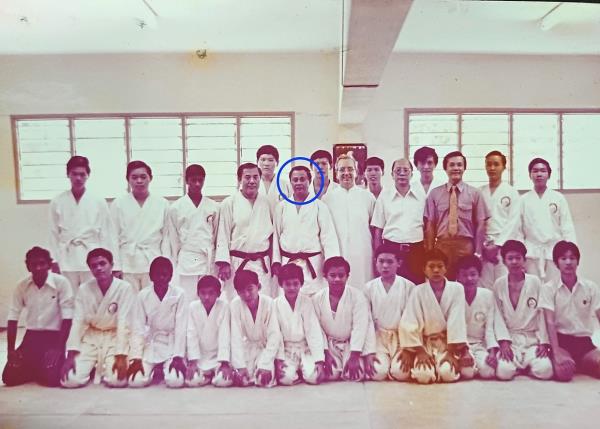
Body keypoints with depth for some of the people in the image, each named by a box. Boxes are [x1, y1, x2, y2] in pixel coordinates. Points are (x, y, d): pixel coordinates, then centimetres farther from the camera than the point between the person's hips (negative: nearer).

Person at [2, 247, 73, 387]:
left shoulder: (61, 282, -14)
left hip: (54, 336, -4)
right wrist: (11, 350, -4)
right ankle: (36, 368, 20)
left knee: (51, 379, -21)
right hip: (31, 336, 4)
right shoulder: (21, 286, -3)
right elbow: (12, 318, 3)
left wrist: (58, 349, -17)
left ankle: (55, 362, 13)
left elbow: (67, 318, -13)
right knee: (9, 378, -8)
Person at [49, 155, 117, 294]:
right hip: (67, 261, 1)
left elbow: (107, 235, 2)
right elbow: (54, 235, 7)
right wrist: (55, 262, 5)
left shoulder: (99, 202, 0)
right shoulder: (57, 202, 4)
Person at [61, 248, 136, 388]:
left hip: (115, 338, -2)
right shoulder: (84, 289, -4)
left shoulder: (125, 288, -14)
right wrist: (71, 355, -15)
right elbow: (78, 322, -7)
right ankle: (94, 367, 16)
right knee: (70, 380, -16)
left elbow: (123, 324, -17)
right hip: (91, 338, 2)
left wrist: (121, 356, -24)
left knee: (116, 380, -24)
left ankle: (103, 368, 11)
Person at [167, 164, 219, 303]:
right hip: (187, 263, -1)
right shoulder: (176, 208, 1)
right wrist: (175, 263, 6)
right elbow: (173, 239, 6)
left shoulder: (213, 206, 5)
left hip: (209, 262, 2)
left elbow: (217, 236, 9)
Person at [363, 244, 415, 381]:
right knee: (378, 373, -20)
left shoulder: (408, 287, -6)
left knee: (400, 373, -21)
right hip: (378, 337, 1)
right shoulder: (369, 288, -1)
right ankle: (383, 359, 14)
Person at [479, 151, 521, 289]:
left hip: (504, 246, -2)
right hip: (484, 247, 2)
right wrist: (482, 246, -5)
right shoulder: (479, 192, 11)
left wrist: (498, 245, -9)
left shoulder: (511, 192, 5)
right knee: (484, 286, 0)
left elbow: (513, 222, -2)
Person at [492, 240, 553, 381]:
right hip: (509, 340, 0)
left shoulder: (535, 282, 0)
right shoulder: (498, 285, 1)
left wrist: (544, 342, -7)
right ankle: (516, 365, 11)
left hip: (532, 339, 1)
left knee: (545, 371, -24)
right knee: (504, 372, -24)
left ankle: (526, 365, 11)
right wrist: (503, 341, -13)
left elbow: (542, 314, 0)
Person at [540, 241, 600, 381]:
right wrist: (556, 352, -25)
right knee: (564, 372, -31)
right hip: (561, 340, -2)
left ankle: (577, 364, 1)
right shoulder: (549, 288, -5)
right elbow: (550, 322, -12)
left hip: (585, 341, 2)